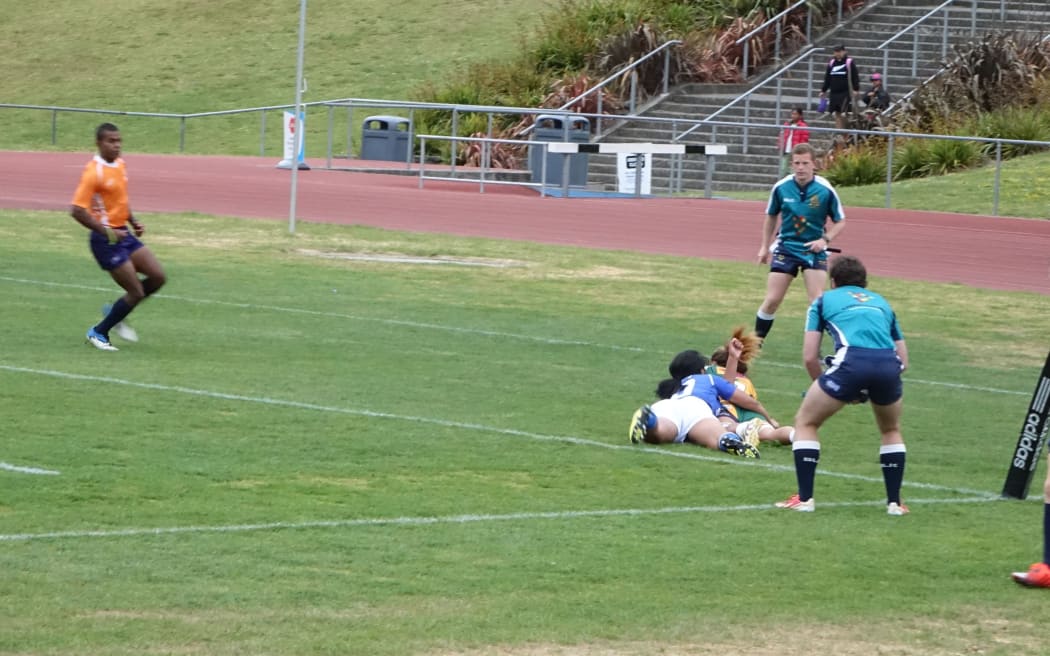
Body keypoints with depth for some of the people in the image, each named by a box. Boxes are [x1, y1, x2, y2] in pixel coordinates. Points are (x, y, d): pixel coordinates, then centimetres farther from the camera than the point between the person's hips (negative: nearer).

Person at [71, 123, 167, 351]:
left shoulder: (120, 165, 8)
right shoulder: (94, 172, -18)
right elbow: (77, 210, -23)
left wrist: (133, 222, 9)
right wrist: (107, 232, -22)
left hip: (124, 234, 8)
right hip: (106, 240, -8)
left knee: (157, 277, 3)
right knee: (136, 292, -6)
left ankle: (116, 312, 20)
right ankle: (98, 333, 11)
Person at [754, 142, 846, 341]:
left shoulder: (825, 190, -13)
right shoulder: (781, 187, -7)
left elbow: (840, 222, -1)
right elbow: (771, 216, 11)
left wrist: (825, 239, -18)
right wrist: (764, 246, 13)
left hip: (814, 250, -1)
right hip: (785, 247, 1)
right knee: (772, 300, -1)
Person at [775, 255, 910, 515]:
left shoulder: (824, 301, 25)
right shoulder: (881, 303, 34)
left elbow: (809, 357, 15)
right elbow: (903, 359, 30)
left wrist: (821, 385, 31)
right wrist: (870, 389, 38)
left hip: (851, 362, -3)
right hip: (889, 366, 3)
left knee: (805, 423, 18)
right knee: (891, 431, 31)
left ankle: (804, 498, 10)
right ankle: (894, 501, 25)